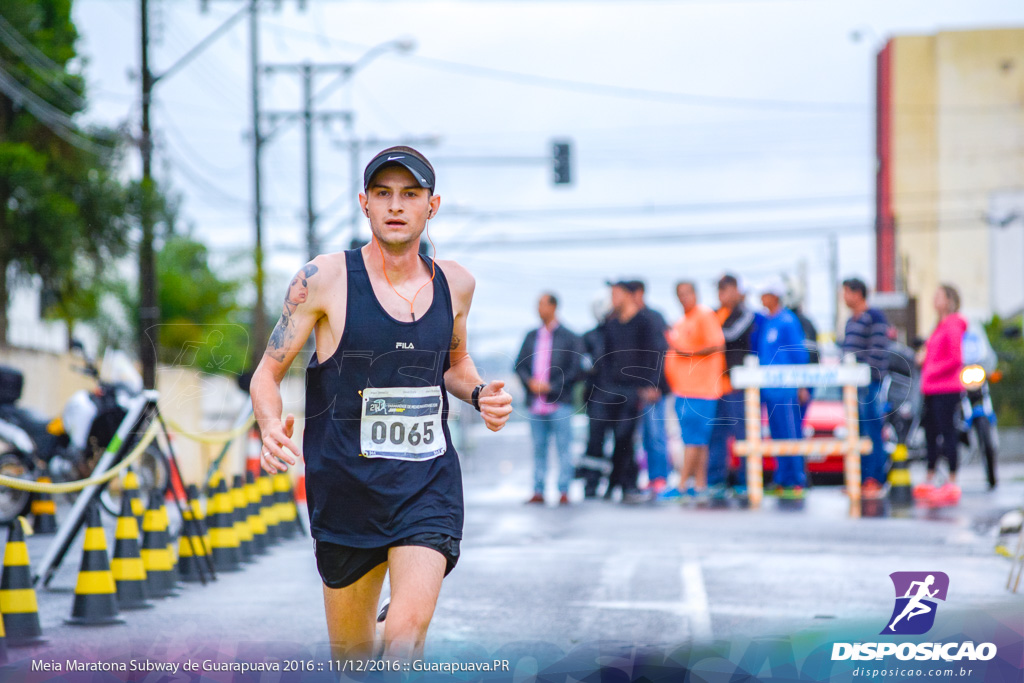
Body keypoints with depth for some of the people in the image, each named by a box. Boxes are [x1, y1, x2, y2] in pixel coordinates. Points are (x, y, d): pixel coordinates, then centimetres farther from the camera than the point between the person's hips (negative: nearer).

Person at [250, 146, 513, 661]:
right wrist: (270, 426, -23)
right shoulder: (325, 279, -7)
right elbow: (267, 374, -3)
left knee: (409, 631, -21)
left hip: (429, 484, 1)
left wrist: (479, 392, 3)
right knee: (352, 657, 11)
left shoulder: (455, 283, 5)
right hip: (347, 484, -1)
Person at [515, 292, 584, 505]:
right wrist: (530, 382, -6)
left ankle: (564, 491, -3)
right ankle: (538, 491, 7)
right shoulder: (532, 336, 15)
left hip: (560, 403, -4)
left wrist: (551, 386, -11)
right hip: (536, 403, 4)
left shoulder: (569, 338, 2)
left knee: (564, 448, -5)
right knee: (538, 448, 5)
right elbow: (520, 365, 14)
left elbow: (576, 370, -3)